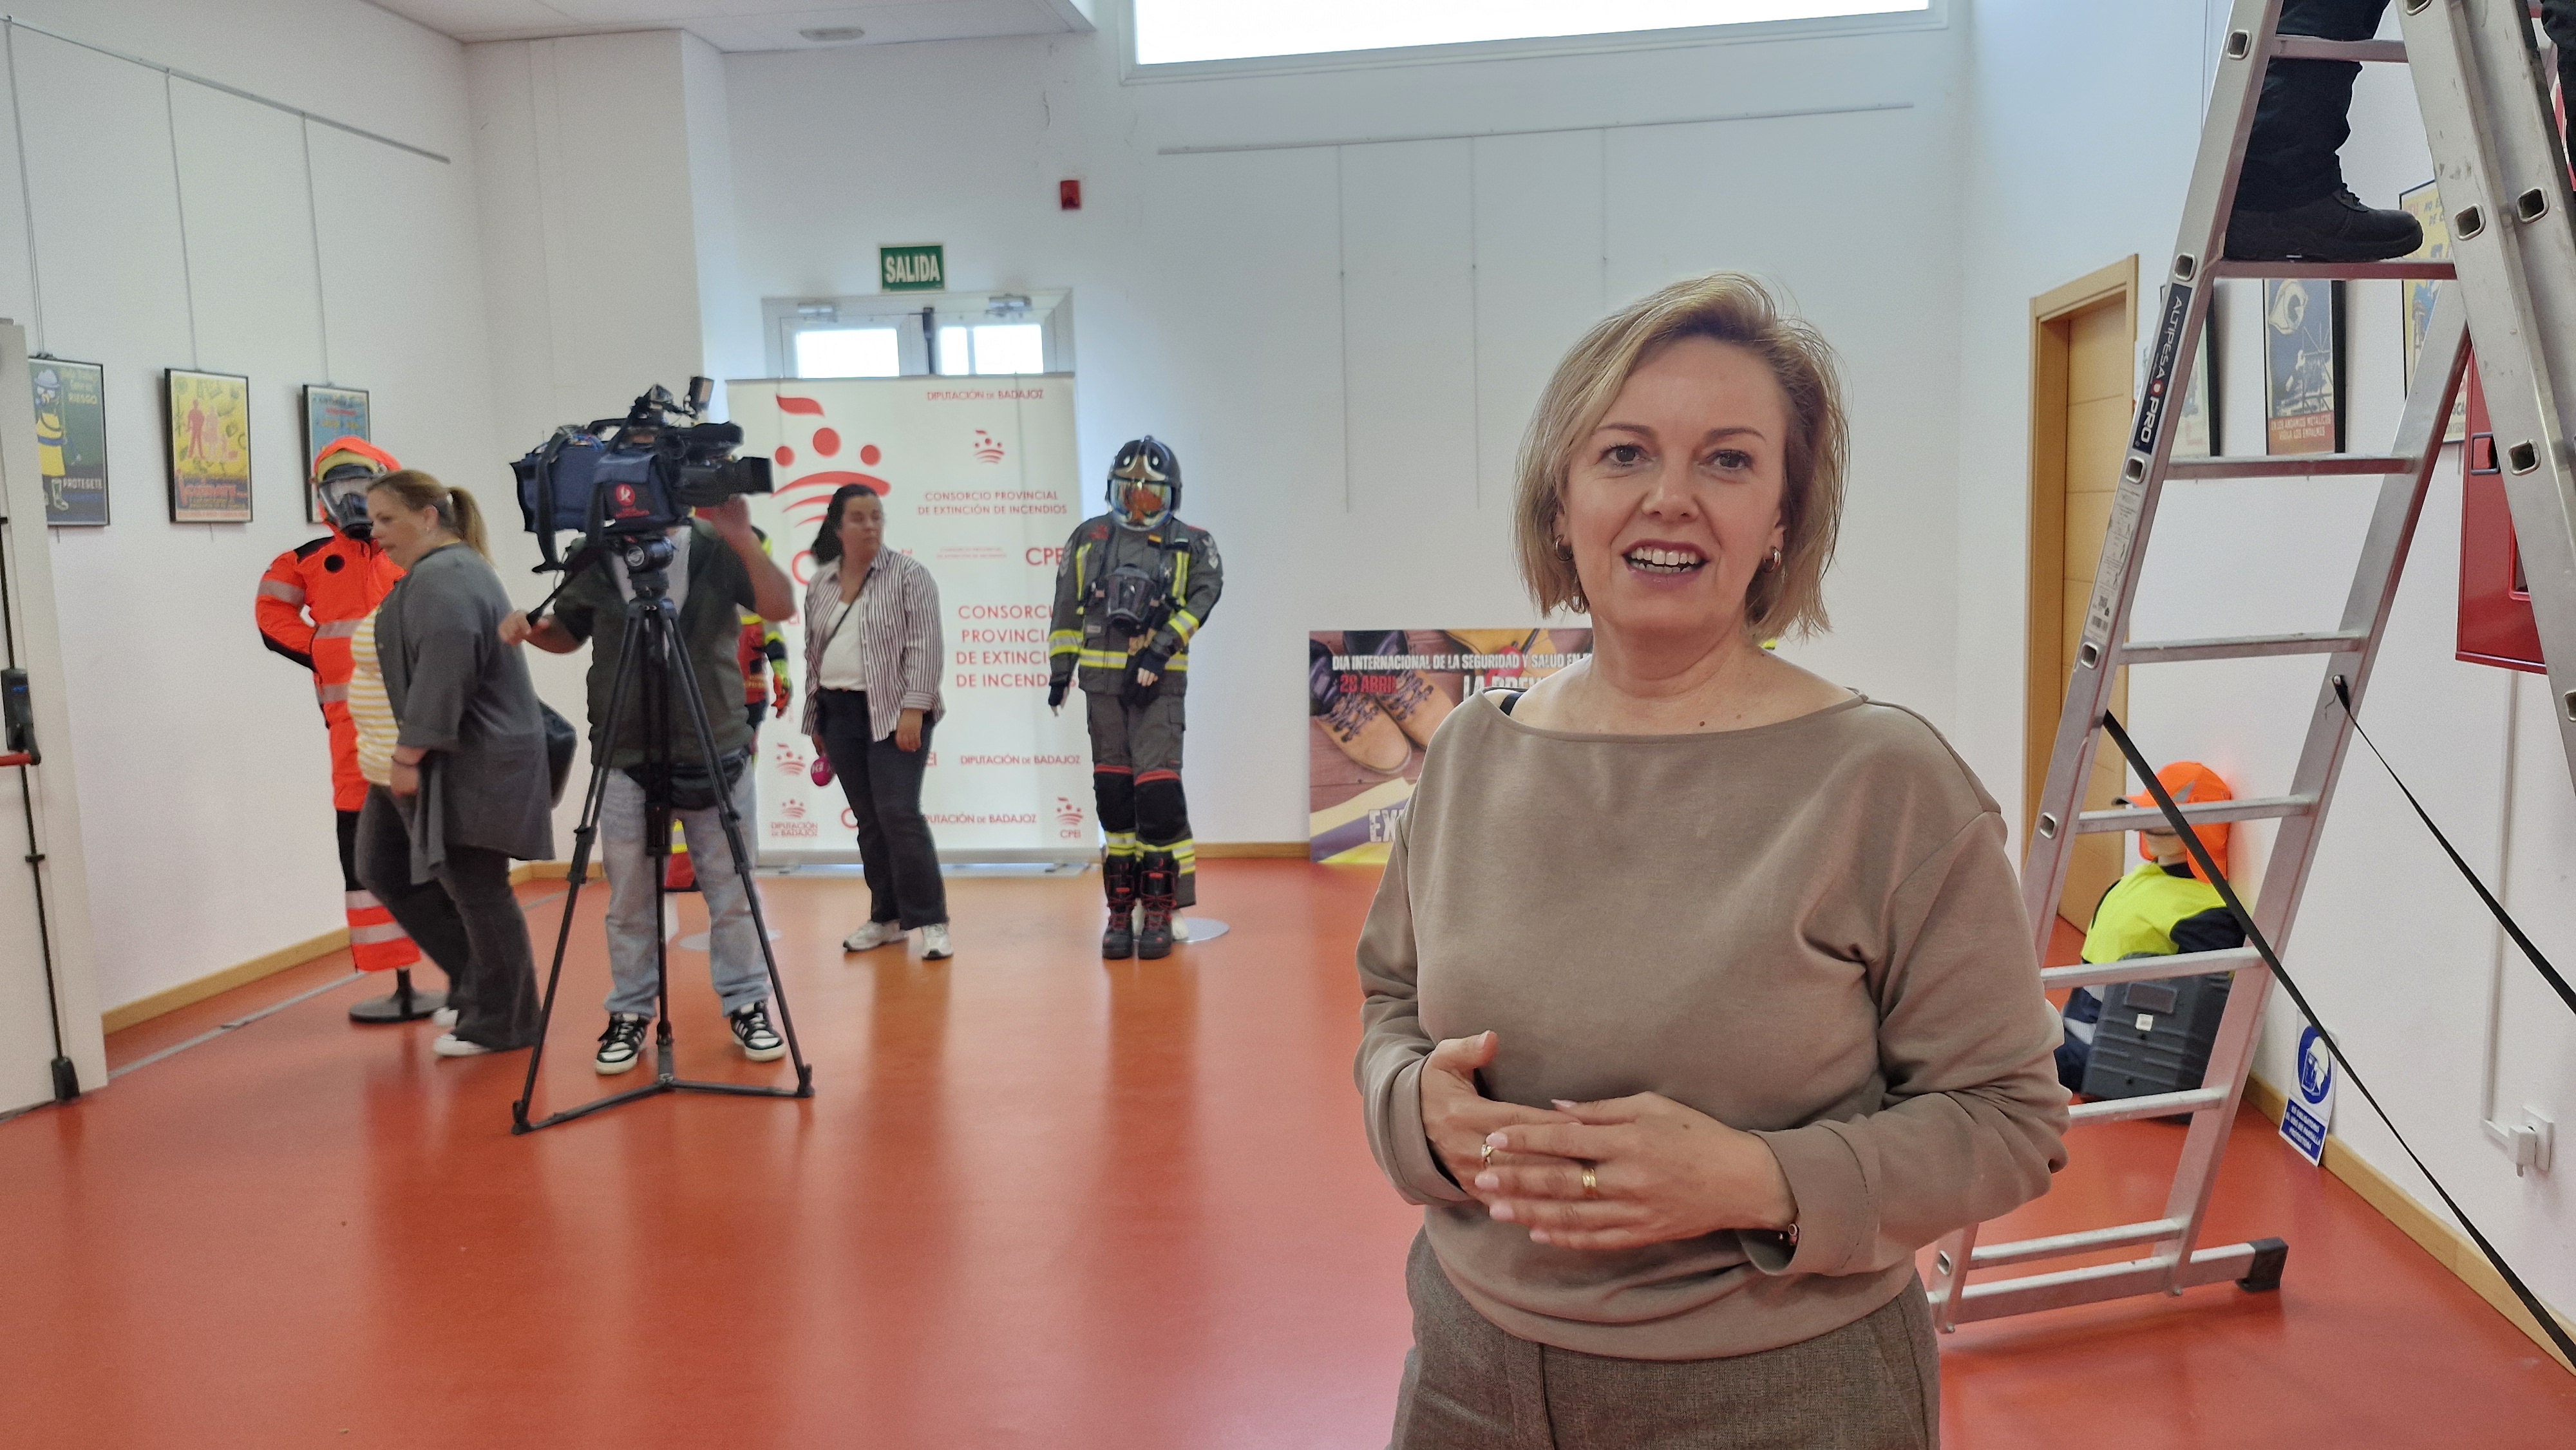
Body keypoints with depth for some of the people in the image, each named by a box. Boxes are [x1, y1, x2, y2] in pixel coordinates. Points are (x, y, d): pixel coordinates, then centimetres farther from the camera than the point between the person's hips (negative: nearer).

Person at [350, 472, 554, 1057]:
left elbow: (443, 676, -26)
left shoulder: (445, 577, -17)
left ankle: (501, 1023, 7)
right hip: (435, 759, 11)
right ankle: (473, 980, 21)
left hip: (468, 762, -11)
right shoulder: (445, 570, 17)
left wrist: (409, 756, -23)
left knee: (476, 889, -3)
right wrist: (404, 757, 25)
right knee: (385, 872, 14)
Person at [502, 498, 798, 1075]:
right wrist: (531, 629, -5)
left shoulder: (714, 547, -4)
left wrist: (742, 539, -26)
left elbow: (781, 607, -15)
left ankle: (747, 1006, 20)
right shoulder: (593, 559, 2)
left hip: (714, 752, -1)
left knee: (733, 892, 7)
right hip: (625, 760, 2)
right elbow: (568, 634, 16)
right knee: (630, 901, 9)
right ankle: (629, 1015, 23)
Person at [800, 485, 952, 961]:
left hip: (894, 713, -5)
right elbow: (813, 653, 17)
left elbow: (924, 647, -11)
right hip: (839, 715, 5)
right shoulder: (820, 584, 13)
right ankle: (887, 917, 18)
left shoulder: (908, 574, -4)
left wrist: (913, 709, -19)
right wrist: (815, 720, 15)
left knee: (899, 814, -12)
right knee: (869, 821, 9)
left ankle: (930, 922, -5)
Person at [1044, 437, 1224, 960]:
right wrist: (1059, 669, 11)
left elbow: (1204, 596, -9)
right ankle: (1122, 911, 12)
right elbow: (1066, 606, 13)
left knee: (1158, 791, -10)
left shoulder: (1192, 545, 4)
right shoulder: (1089, 538, 11)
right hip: (1102, 679, 3)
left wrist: (1160, 649, -19)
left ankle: (1163, 910, 0)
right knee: (1113, 793, 5)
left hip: (1159, 682, -2)